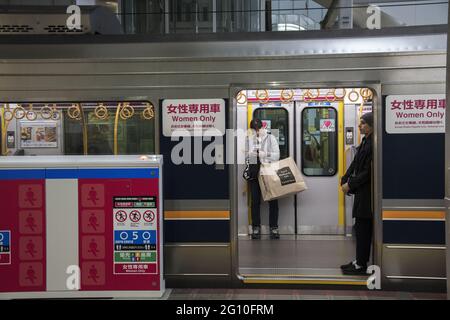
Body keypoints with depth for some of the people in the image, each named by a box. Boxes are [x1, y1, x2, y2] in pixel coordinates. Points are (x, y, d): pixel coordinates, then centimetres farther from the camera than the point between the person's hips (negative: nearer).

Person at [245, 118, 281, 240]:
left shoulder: (270, 138, 4)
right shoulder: (248, 139, 8)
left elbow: (277, 155, -1)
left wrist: (265, 154, -18)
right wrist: (249, 154, -13)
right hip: (254, 173, 1)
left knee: (273, 201, -1)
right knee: (255, 201, 4)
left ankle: (273, 227, 8)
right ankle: (256, 227, 12)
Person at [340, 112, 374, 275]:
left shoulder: (373, 144, -18)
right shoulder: (365, 141, 12)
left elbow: (367, 172, -20)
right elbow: (355, 164, 14)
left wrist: (350, 184, -13)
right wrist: (345, 180, 3)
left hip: (367, 193, -9)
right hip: (361, 192, 9)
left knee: (363, 228, -2)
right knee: (361, 227, 15)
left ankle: (361, 265, 7)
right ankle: (360, 261, 24)